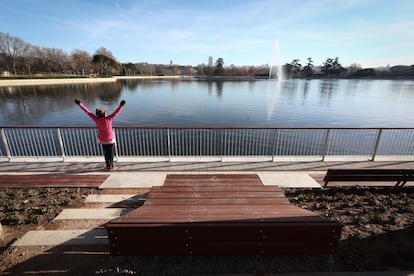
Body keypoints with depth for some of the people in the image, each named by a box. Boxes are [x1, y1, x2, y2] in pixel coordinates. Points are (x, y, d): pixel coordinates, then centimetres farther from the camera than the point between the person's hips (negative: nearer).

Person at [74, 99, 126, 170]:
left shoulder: (96, 120, -14)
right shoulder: (108, 119, -21)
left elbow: (88, 112, -8)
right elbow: (116, 112, -20)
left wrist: (79, 104, -1)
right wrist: (121, 105, -16)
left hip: (102, 140, 3)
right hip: (110, 139, -3)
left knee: (106, 153, 18)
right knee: (111, 153, 9)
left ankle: (108, 165, 26)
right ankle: (111, 166, 16)